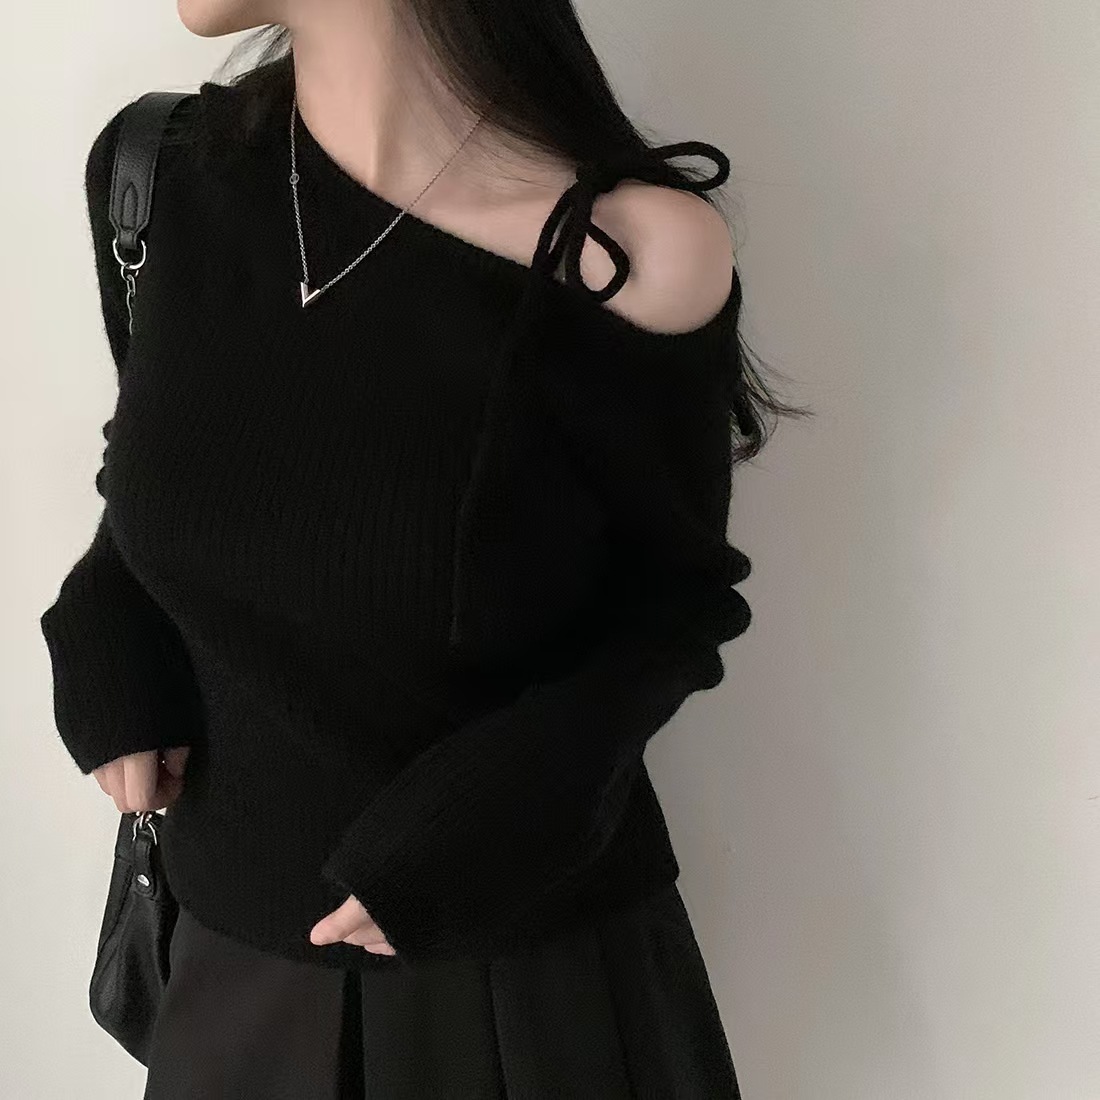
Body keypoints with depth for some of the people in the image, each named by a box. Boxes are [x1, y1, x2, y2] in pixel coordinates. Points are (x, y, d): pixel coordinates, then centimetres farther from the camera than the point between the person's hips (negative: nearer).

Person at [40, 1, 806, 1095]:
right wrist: (105, 633, -8)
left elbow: (680, 592, -7)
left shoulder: (636, 254, -21)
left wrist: (507, 800, -21)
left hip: (544, 966, -3)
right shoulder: (154, 174, -9)